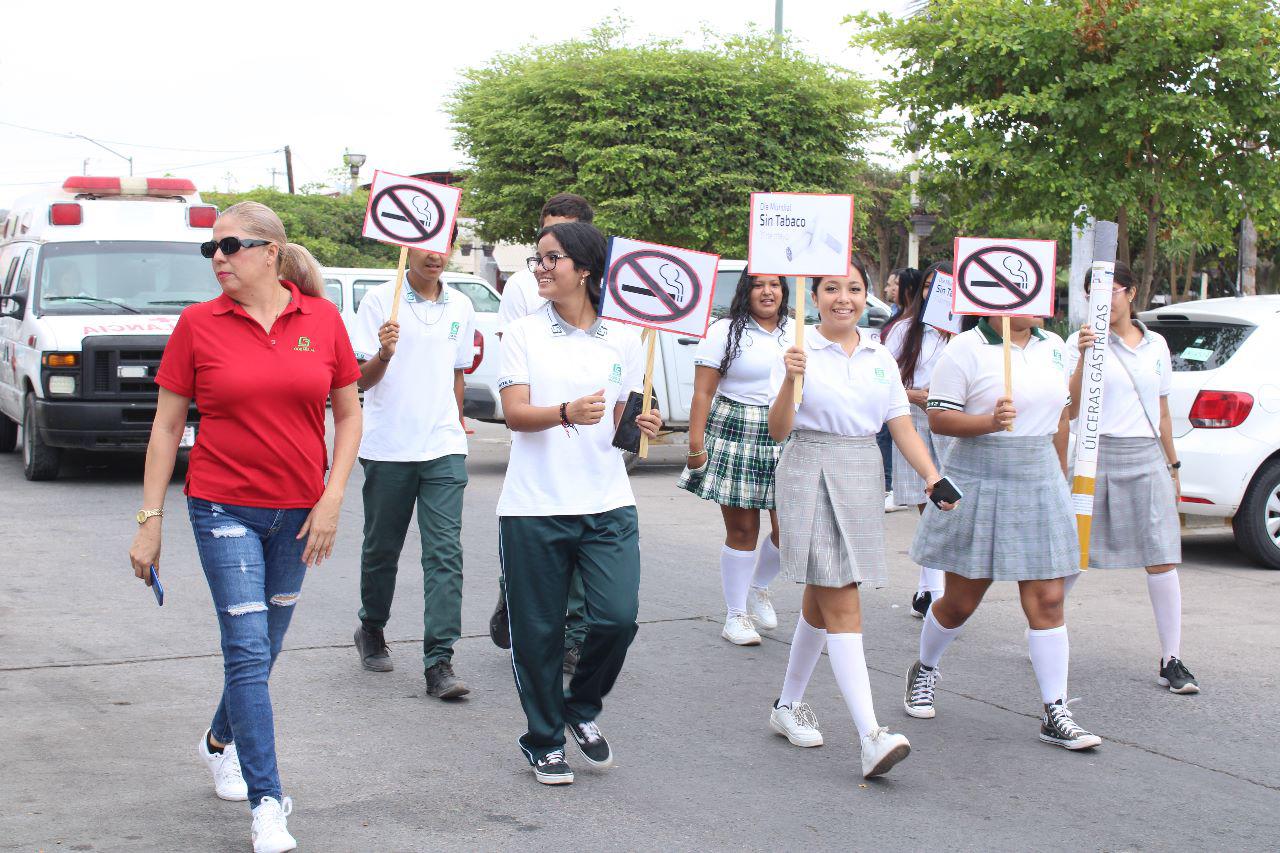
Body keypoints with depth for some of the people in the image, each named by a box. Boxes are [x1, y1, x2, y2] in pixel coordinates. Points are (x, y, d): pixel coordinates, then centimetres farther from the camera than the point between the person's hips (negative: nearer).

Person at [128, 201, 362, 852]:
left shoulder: (321, 319, -1)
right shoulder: (198, 324, -4)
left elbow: (348, 414, 6)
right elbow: (167, 425, 1)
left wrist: (331, 500, -4)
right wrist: (150, 519, -2)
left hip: (298, 514, 2)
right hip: (224, 508, -2)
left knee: (263, 647, 15)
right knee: (248, 651, -8)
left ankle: (220, 743, 43)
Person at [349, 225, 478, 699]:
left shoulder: (461, 307, 9)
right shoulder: (381, 301, -3)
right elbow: (361, 379, -8)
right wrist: (384, 354, -27)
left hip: (444, 450, 2)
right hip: (387, 448, -2)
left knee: (445, 553, -9)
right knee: (382, 549, 11)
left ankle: (439, 662, -11)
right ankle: (371, 630, 35)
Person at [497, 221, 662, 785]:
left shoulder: (622, 341, 8)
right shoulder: (524, 335, 2)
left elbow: (621, 421, 14)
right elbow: (516, 414, -9)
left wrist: (642, 426, -9)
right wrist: (568, 413, -29)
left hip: (606, 504, 2)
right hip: (534, 505, -1)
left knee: (618, 618, -9)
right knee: (538, 632, 3)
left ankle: (582, 707, 20)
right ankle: (543, 742, 22)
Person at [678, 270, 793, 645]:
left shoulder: (794, 333, 12)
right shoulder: (726, 332, -1)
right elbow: (703, 392, -5)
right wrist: (696, 446, -12)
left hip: (786, 438, 4)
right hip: (736, 434, -4)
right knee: (742, 530, 0)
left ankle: (758, 588, 28)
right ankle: (735, 616, 12)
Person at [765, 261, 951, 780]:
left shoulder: (880, 358, 10)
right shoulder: (800, 351, -5)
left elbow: (901, 426, 9)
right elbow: (778, 430, -9)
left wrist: (931, 475, -6)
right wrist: (789, 381, -26)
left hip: (862, 478, 5)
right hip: (810, 475, -5)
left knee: (822, 599, 14)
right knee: (842, 602, -11)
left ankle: (788, 706, 32)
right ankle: (870, 737, -18)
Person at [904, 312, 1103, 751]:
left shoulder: (1054, 347, 10)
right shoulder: (967, 348, -8)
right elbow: (938, 418, -11)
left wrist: (1060, 481, 19)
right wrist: (989, 422, -27)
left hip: (1039, 483, 4)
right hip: (980, 483, -4)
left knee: (1047, 599, -2)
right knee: (960, 601, 7)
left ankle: (1055, 713, 1)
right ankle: (923, 669, 35)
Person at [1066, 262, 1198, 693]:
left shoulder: (1156, 345, 12)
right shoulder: (1082, 342, -2)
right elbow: (1070, 410, -10)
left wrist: (1173, 466, 18)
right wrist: (1083, 358, -21)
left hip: (1147, 459, 3)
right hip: (1098, 457, -3)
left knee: (1162, 561, -4)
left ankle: (1171, 662, -1)